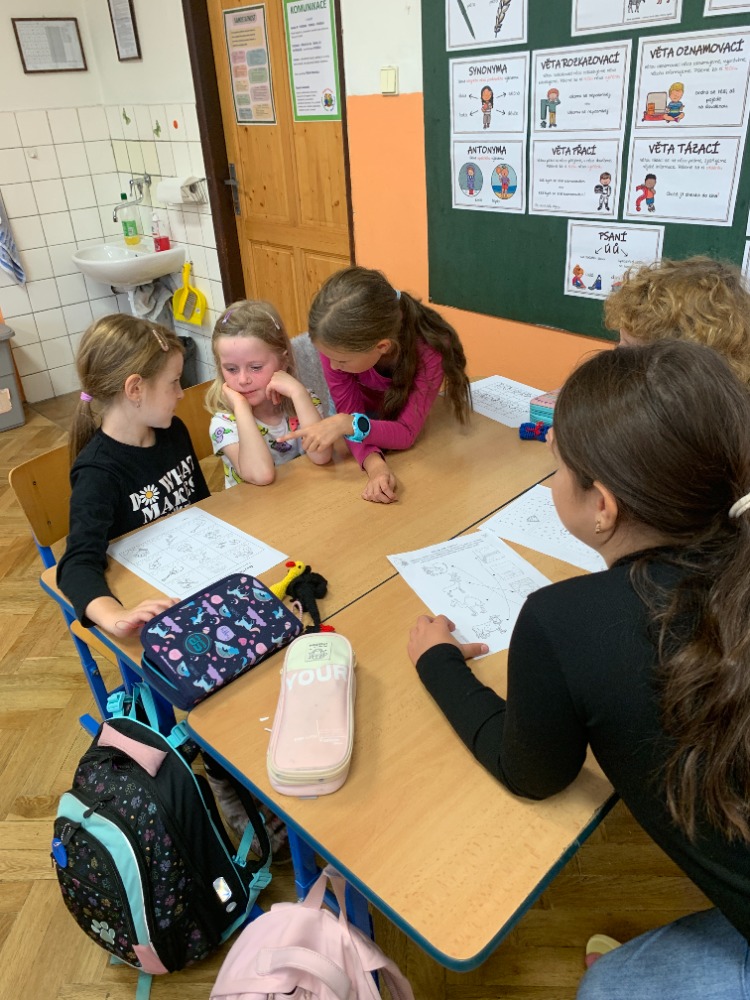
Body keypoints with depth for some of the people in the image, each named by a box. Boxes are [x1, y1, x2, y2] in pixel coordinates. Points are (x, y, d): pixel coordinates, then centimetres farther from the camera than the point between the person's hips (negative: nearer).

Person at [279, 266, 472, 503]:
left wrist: (348, 425, -50)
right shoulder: (338, 344, -34)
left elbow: (406, 432, -33)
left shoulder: (430, 350, -38)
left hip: (403, 418, 1)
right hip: (366, 415, 0)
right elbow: (349, 413, -27)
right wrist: (374, 463, -47)